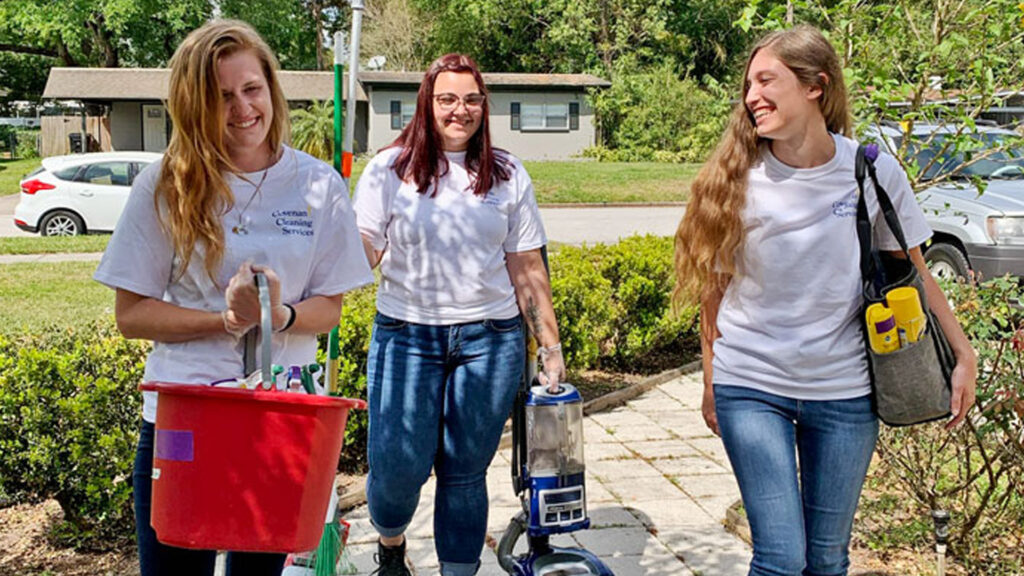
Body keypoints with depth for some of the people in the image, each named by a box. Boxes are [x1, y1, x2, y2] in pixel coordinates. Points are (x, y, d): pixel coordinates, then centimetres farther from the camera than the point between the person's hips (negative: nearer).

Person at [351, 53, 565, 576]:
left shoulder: (507, 175, 8)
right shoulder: (390, 169, 3)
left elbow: (528, 268, 8)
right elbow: (364, 252, -2)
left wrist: (551, 347, 6)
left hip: (490, 339, 1)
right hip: (406, 335, -1)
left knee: (465, 472, 5)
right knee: (398, 466, -4)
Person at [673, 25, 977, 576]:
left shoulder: (874, 172, -6)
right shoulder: (736, 179, -7)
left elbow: (912, 274, 6)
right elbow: (715, 285, 2)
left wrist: (963, 355, 5)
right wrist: (711, 383, 7)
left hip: (844, 390, 1)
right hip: (751, 386, -1)